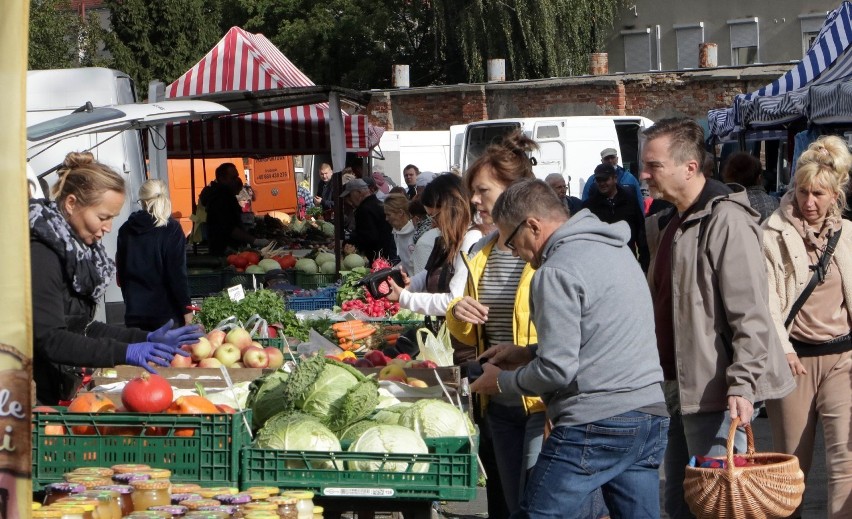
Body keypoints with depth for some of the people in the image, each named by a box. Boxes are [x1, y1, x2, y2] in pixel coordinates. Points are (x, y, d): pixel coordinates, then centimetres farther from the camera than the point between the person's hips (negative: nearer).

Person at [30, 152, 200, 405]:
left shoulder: (75, 247, 11)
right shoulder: (40, 253, -18)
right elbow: (49, 339, -23)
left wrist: (146, 338, 5)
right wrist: (124, 353, -28)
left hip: (57, 392, 9)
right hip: (32, 398, -9)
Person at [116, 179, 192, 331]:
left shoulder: (126, 230, 6)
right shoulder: (171, 229, -8)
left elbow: (121, 270, 12)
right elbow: (177, 274, -10)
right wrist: (186, 310, -6)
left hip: (134, 309, 4)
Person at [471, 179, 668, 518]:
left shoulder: (555, 272, -13)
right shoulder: (615, 249, 16)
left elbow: (557, 370, -17)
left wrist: (502, 381, 0)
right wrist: (527, 353, 20)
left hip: (595, 426, -9)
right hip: (651, 416, 9)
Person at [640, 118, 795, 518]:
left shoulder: (726, 220, -15)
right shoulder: (666, 224, 15)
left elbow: (750, 314, -20)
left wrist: (742, 384, -26)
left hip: (716, 393, -9)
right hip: (678, 391, 9)